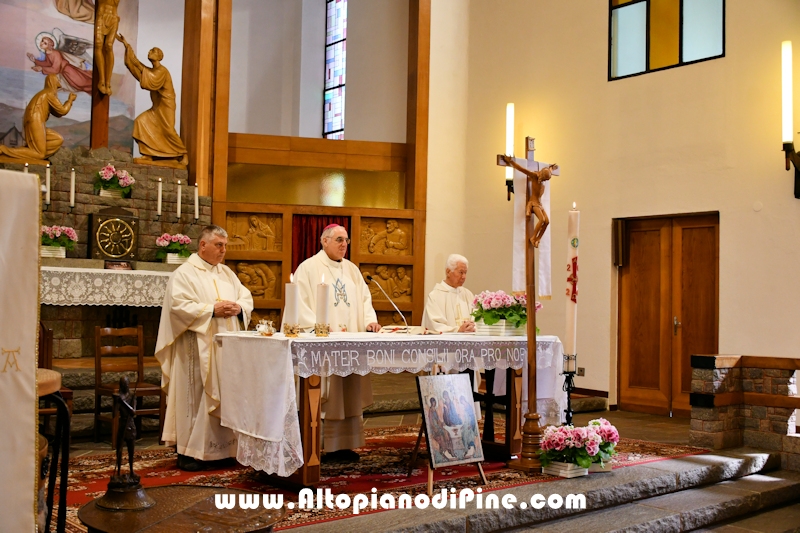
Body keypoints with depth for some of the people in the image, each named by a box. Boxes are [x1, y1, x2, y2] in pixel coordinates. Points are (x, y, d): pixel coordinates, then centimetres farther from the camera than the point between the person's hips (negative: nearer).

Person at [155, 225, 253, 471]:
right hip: (198, 348, -6)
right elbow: (178, 305, -15)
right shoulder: (185, 273, -3)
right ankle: (189, 452, 3)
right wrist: (212, 310, -19)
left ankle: (222, 448, 14)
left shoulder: (227, 273, 17)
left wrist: (238, 308, -8)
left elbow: (247, 298, 15)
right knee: (196, 397, -4)